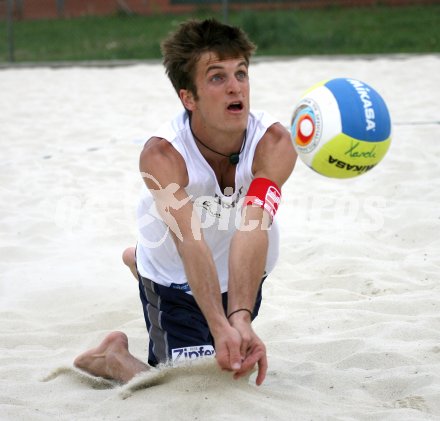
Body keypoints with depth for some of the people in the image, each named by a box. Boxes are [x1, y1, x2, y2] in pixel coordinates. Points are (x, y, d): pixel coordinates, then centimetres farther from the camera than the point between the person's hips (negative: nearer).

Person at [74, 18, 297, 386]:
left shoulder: (274, 144, -30)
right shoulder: (162, 155, -34)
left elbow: (252, 230, -44)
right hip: (177, 282, -3)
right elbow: (191, 241, -46)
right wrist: (221, 328, -59)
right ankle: (115, 358, 11)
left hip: (242, 277, 4)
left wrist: (242, 319, -58)